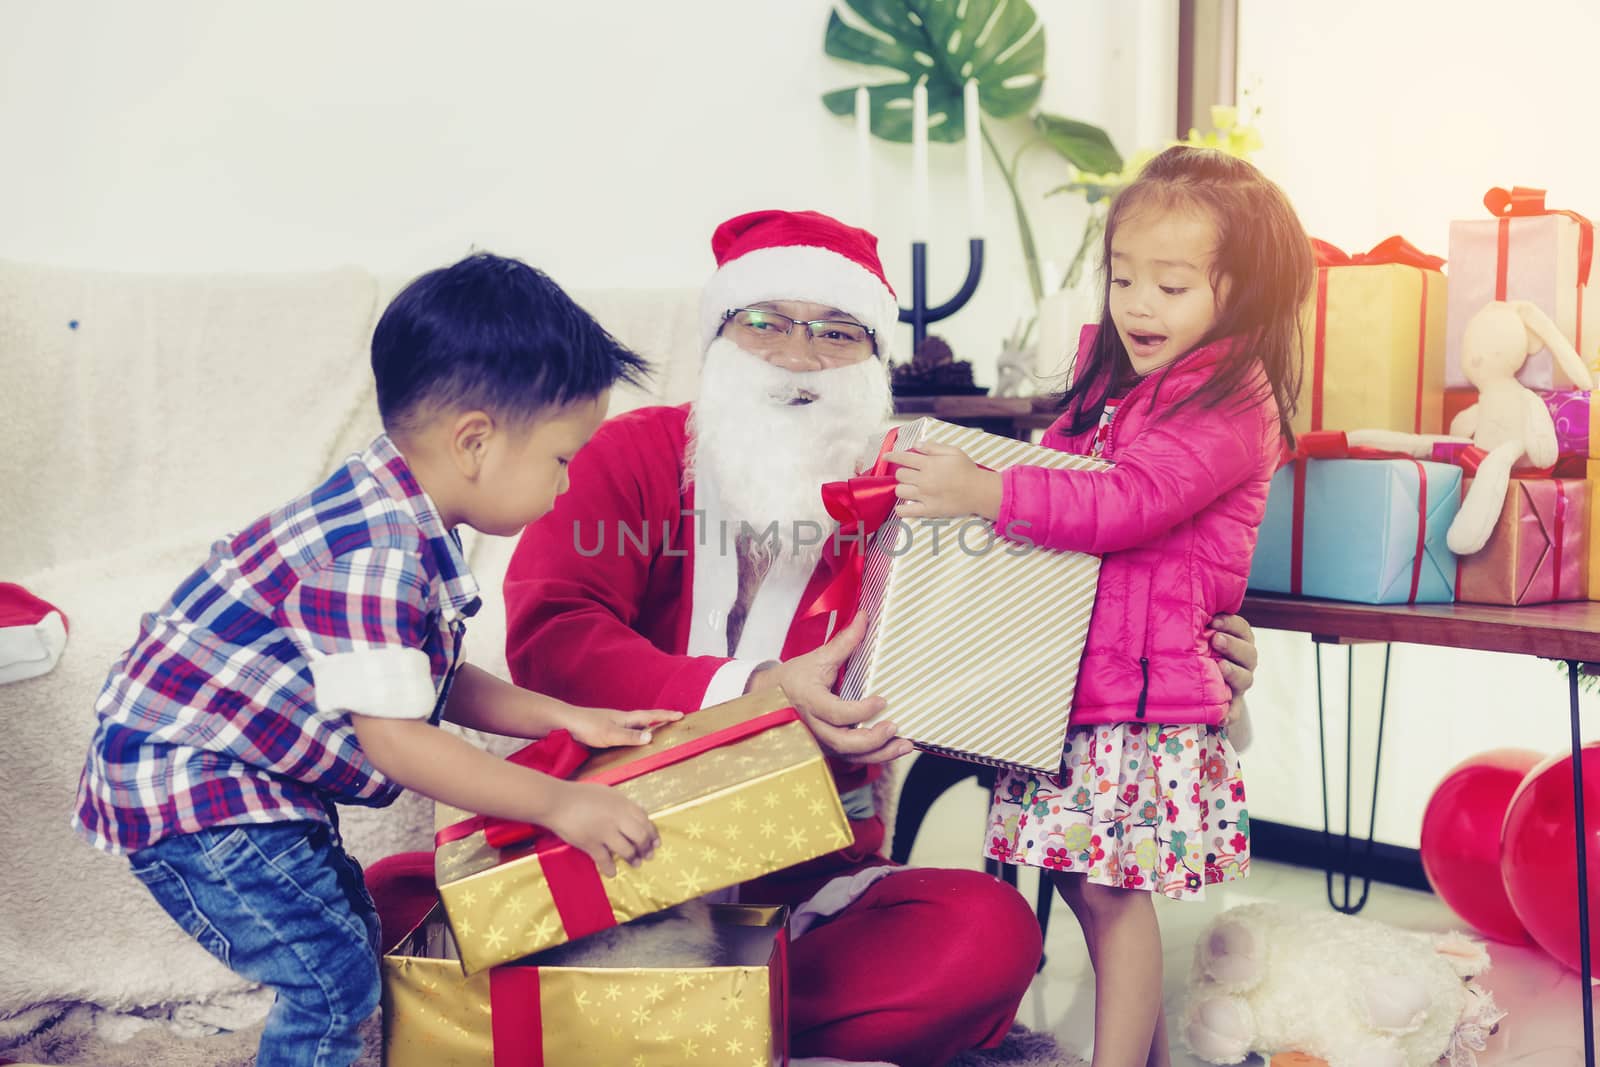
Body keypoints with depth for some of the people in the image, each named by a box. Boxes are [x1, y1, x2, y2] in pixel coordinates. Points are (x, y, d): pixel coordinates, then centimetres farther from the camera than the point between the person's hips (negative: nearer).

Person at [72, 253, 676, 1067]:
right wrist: (557, 803, -25)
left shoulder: (409, 527, 3)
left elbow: (429, 683, 9)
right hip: (185, 786, -11)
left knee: (352, 931, 21)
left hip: (247, 775, 11)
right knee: (334, 977, -10)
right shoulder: (376, 553, -30)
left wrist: (567, 719, 3)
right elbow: (393, 737, -29)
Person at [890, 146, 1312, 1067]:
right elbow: (1053, 469, 30)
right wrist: (949, 468, 13)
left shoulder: (1232, 403, -13)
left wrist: (984, 492, -30)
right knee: (1084, 880, 15)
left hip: (1149, 686, -8)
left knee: (1109, 886, -4)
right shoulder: (1112, 382, 14)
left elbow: (1128, 502, -25)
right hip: (1071, 676, 9)